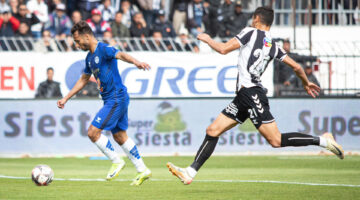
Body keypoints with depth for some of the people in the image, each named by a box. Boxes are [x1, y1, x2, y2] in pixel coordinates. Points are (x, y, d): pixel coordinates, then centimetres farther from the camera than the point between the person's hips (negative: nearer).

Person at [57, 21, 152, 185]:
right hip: (111, 100, 10)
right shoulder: (89, 58, 15)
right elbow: (83, 80, 28)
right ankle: (142, 170, 18)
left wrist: (136, 62, -53)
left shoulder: (103, 49, -13)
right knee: (120, 136, 13)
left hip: (116, 99, -10)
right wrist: (66, 98, 29)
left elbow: (121, 55, -32)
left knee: (93, 132, -11)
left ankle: (116, 161, 2)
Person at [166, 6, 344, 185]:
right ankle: (190, 172, 3)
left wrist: (207, 39, 13)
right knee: (213, 131, 6)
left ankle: (322, 140, -6)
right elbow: (296, 66, 16)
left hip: (251, 93, -9)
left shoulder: (251, 32, -2)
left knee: (276, 141, -10)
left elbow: (223, 49, -6)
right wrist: (306, 83, 34)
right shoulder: (273, 46, 17)